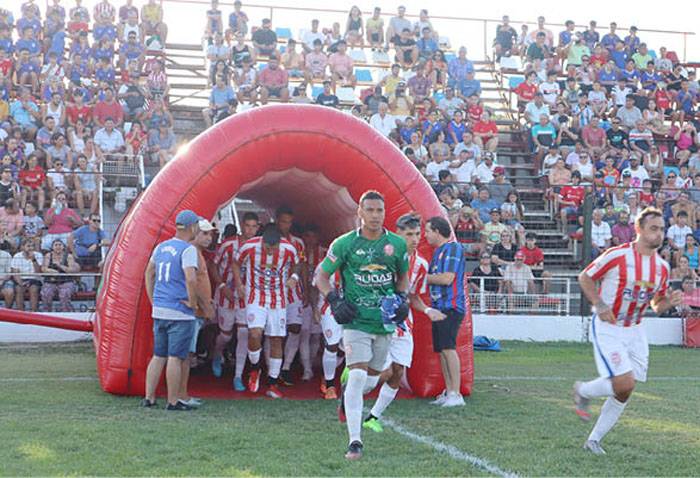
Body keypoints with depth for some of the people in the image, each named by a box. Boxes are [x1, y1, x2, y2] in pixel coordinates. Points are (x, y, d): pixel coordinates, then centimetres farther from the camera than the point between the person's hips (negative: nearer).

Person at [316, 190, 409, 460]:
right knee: (358, 376, -15)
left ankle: (347, 396, 47)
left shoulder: (397, 244, 3)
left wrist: (402, 299, 1)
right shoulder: (345, 243, -5)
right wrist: (335, 300, -12)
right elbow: (321, 276, 3)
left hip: (385, 323, 4)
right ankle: (355, 441, -11)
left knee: (371, 380, 12)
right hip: (356, 321, -3)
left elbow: (403, 276, 19)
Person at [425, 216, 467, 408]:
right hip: (439, 306, 10)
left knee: (448, 347, -16)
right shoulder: (438, 251, 21)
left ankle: (456, 394, -16)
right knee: (441, 349, 8)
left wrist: (424, 277, -6)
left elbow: (447, 278, -17)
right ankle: (448, 392, 13)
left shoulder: (453, 248, -9)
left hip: (451, 307, -10)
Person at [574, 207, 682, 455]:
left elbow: (657, 306, 13)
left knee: (624, 391, 3)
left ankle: (594, 440, 18)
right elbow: (584, 278, -4)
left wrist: (670, 302, -9)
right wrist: (599, 305, -18)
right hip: (607, 327, -6)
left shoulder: (662, 267, 4)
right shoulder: (617, 256, -15)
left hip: (634, 331, 6)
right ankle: (583, 391, 12)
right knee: (624, 384, -18)